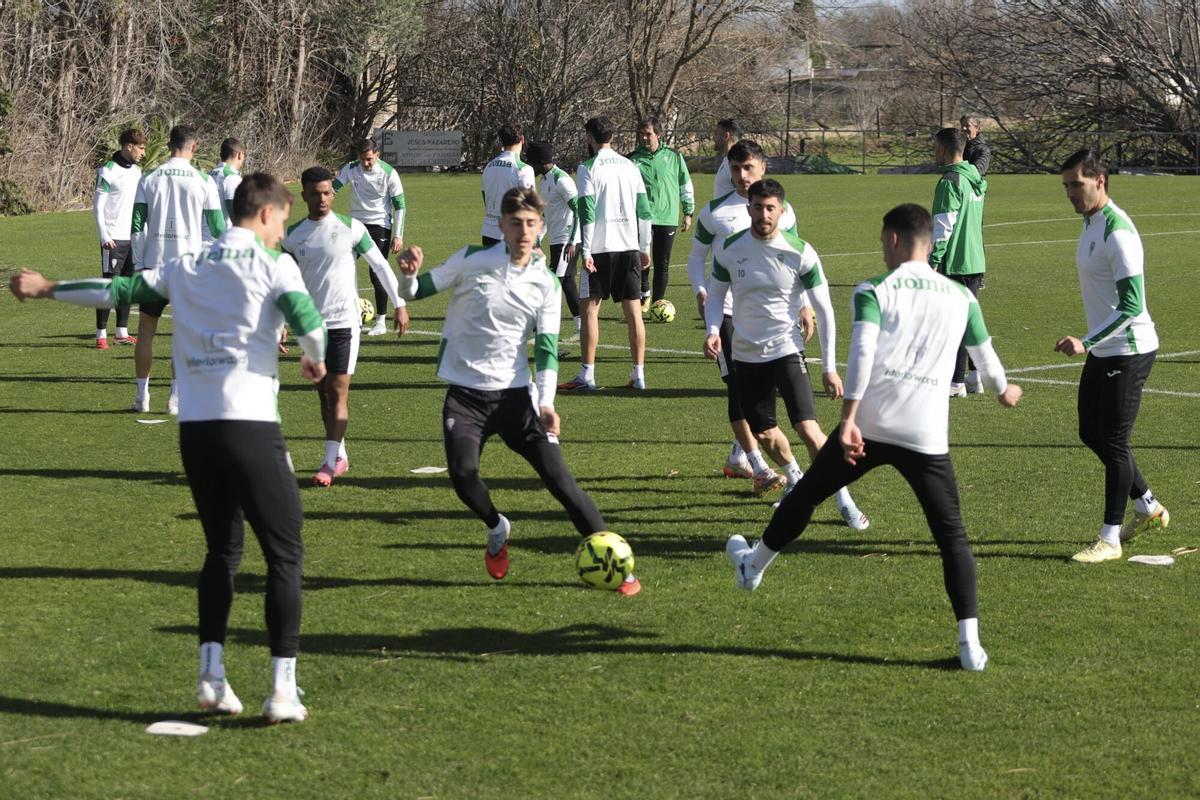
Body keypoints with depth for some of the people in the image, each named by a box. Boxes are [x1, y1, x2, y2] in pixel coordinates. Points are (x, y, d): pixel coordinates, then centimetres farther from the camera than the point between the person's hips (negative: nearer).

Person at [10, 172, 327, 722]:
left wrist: (48, 288, 31)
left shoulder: (185, 266, 14)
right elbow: (308, 324, -14)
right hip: (250, 424, -5)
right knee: (284, 553, 2)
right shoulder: (273, 265, -1)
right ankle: (283, 690, -5)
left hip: (194, 426, 6)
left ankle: (211, 676, 10)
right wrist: (315, 361, 9)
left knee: (223, 548, 19)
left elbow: (117, 291, 17)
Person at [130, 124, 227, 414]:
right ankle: (176, 396, 3)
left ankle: (142, 396, 11)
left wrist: (138, 265, 7)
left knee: (146, 330, 11)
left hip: (153, 263, 1)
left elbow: (137, 226, 1)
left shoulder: (149, 180, 2)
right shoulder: (203, 181, -3)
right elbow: (217, 228, 0)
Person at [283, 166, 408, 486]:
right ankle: (341, 456, 20)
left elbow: (380, 265, 1)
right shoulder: (293, 235, 4)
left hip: (344, 321, -4)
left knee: (338, 392, -8)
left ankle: (329, 463, -11)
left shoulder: (351, 228, -5)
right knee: (324, 393, 9)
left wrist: (399, 304, 0)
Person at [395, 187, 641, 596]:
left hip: (515, 393, 1)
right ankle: (497, 530, 14)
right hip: (464, 394, -1)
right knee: (463, 475, -20)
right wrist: (408, 274, -21)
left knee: (557, 476, -9)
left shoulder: (546, 284, 1)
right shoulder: (472, 261, -4)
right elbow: (419, 290, 3)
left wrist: (546, 402, -14)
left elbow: (546, 348, -1)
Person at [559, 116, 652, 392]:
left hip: (600, 248, -5)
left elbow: (586, 212, -12)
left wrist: (585, 251, -10)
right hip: (629, 246, 5)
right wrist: (644, 248, 17)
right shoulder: (630, 167, 10)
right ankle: (638, 375, 7)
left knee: (590, 309, 1)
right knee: (633, 310, 6)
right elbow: (644, 210, 11)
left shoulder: (588, 168, -6)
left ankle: (586, 376, -1)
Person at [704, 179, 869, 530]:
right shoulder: (728, 249, -5)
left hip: (786, 349, -3)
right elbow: (716, 293, 10)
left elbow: (824, 310, -4)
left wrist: (829, 367, -5)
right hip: (745, 353, 3)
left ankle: (845, 502, -6)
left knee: (808, 429, -18)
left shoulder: (800, 253, -11)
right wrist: (713, 330, -11)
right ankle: (795, 479, 44)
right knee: (764, 434, 13)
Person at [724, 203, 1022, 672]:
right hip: (927, 436, 2)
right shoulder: (961, 298, 13)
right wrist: (1003, 391, 48)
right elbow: (984, 355, 27)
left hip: (868, 425, -1)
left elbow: (862, 353, -13)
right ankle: (970, 642, -7)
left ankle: (752, 565, 42)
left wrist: (849, 418, -19)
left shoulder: (875, 291, 2)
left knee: (806, 495, 21)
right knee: (951, 534, 4)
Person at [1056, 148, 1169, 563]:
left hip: (1128, 352, -10)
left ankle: (1110, 538, 5)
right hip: (1103, 352, 10)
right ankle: (1148, 508, 30)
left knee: (1114, 442, -4)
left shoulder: (1117, 232, -22)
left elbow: (1131, 304, -26)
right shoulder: (1091, 222, 9)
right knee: (1092, 434, 15)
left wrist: (1086, 342, -28)